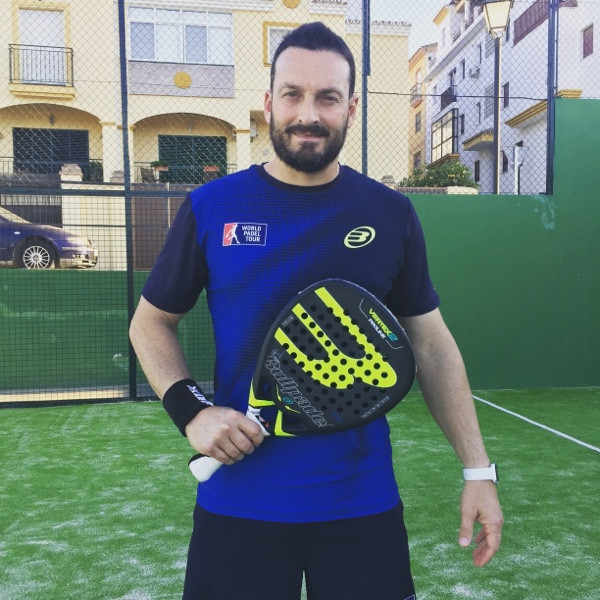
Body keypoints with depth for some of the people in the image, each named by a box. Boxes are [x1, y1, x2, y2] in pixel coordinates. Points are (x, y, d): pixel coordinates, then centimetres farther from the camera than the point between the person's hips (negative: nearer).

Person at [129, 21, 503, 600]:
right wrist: (190, 410, -10)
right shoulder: (210, 207, -3)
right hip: (238, 502, 0)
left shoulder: (392, 214, 0)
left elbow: (432, 343, 5)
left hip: (364, 503, 1)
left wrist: (477, 469, 1)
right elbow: (150, 323, 7)